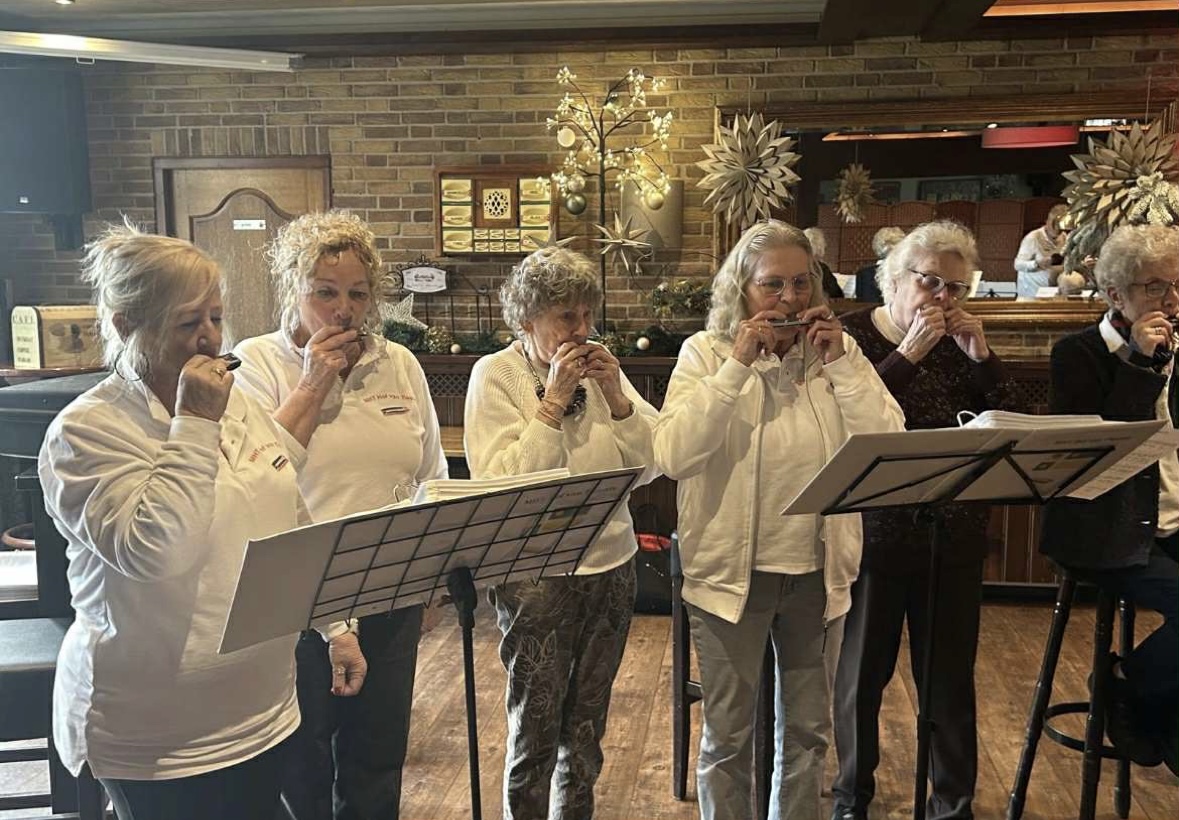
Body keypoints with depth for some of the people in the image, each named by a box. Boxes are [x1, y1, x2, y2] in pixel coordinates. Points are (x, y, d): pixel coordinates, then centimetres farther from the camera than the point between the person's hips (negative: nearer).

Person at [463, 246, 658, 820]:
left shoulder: (599, 367, 4)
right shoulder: (495, 374, -8)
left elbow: (649, 465, 1)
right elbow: (500, 483, -19)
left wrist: (616, 396, -12)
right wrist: (552, 401, -20)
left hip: (610, 565, 5)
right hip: (536, 574, -4)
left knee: (586, 727, 18)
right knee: (535, 730, 7)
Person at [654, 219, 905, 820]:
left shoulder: (838, 351, 2)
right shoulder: (705, 353, -6)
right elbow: (672, 456, -19)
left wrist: (841, 364, -14)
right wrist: (736, 367, -22)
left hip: (815, 571, 3)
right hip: (732, 571, -2)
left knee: (807, 728, 19)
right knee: (728, 734, 12)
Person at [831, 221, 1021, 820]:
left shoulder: (961, 344, 7)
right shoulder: (852, 337, -5)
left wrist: (982, 356, -10)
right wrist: (908, 355, -21)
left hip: (955, 538, 3)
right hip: (873, 532, -3)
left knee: (951, 675, 11)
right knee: (861, 672, 10)